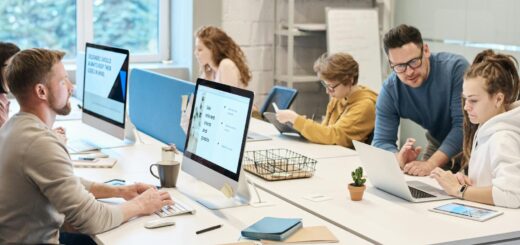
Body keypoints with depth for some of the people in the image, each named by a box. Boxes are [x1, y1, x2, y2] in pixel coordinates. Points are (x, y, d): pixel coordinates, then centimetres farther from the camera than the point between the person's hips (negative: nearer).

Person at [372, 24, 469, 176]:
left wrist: (430, 164, -39)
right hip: (438, 144, 4)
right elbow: (381, 142, -14)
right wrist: (400, 159, -38)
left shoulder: (456, 68, -25)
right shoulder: (390, 90, -14)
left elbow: (463, 125, -28)